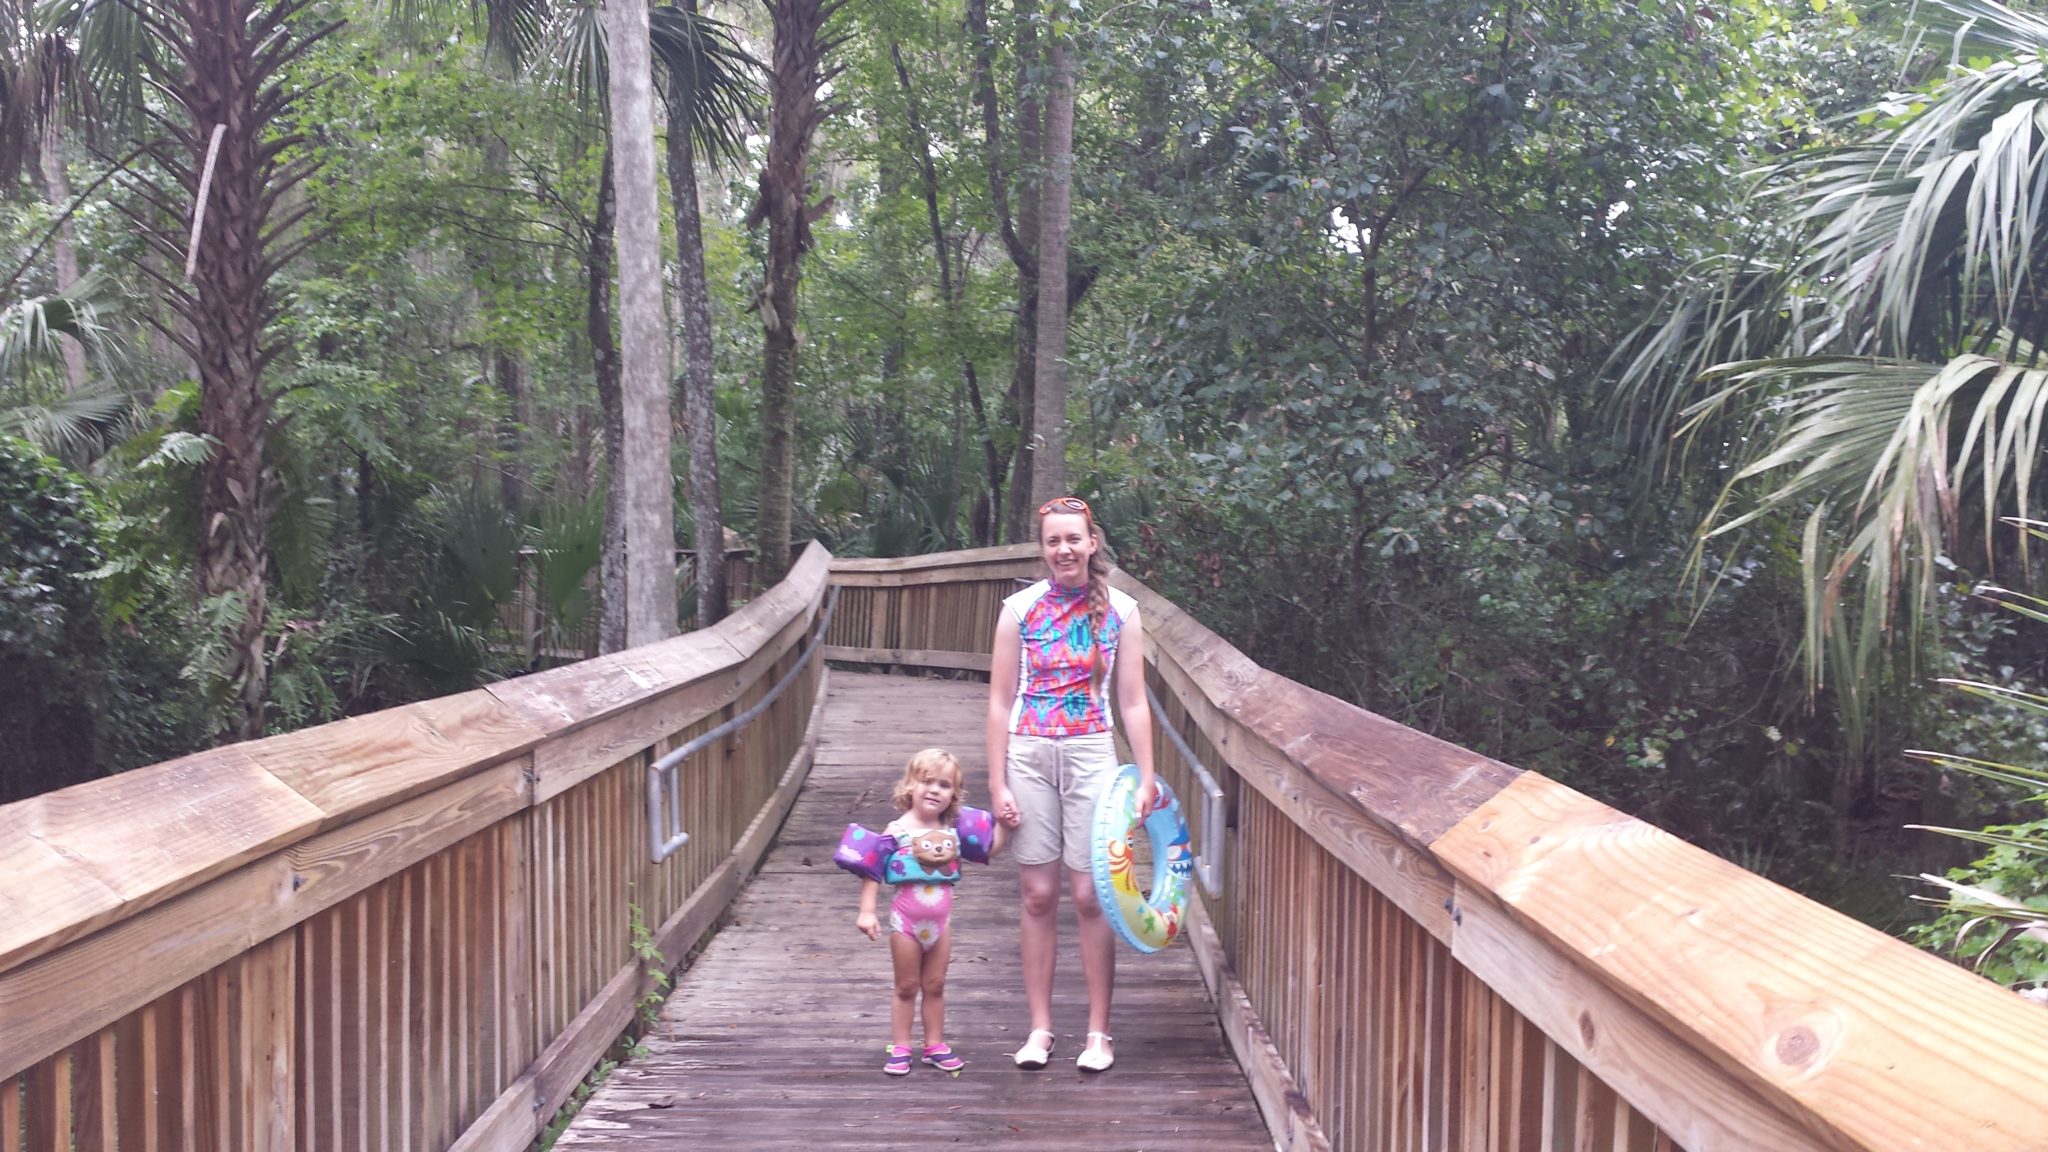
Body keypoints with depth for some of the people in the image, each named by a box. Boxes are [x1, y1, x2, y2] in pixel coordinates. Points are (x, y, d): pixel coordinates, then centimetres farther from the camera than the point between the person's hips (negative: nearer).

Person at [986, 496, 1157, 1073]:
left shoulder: (1120, 611, 2)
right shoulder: (1020, 609, 1)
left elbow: (1133, 702, 3)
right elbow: (1000, 701, 1)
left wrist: (1146, 777, -3)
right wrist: (998, 783, -3)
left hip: (1092, 755, 0)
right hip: (1029, 755, 1)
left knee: (1089, 895, -1)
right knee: (1038, 896, 5)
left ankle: (1098, 1032, 11)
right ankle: (1040, 1028, 16)